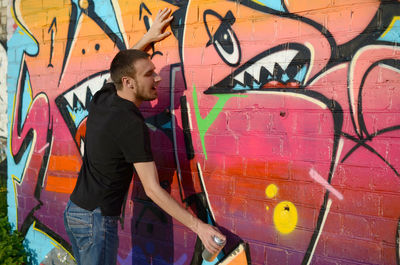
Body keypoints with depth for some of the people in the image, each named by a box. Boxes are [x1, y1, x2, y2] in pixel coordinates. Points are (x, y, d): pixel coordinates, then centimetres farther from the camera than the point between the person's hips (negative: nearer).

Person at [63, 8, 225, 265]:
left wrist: (148, 38, 29)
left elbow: (122, 66, 26)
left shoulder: (101, 99, 1)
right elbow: (153, 190, -24)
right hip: (96, 219, -9)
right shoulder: (131, 124, -22)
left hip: (73, 210, 9)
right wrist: (199, 226, -24)